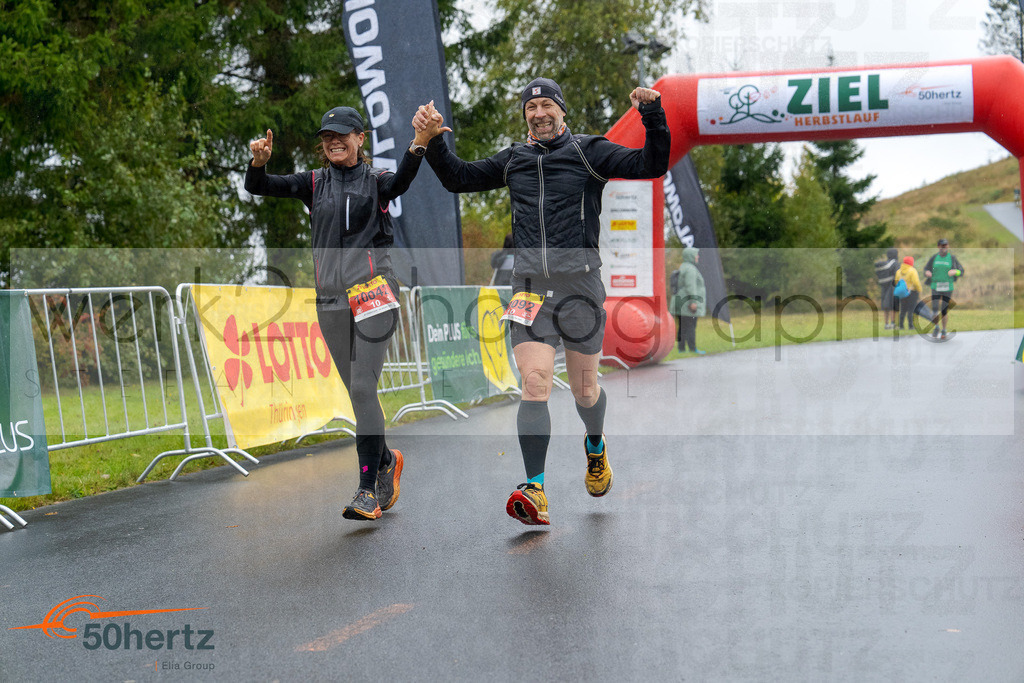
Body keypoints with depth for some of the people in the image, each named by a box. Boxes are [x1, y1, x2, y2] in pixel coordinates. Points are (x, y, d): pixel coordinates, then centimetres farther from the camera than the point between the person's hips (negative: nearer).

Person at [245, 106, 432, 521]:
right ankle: (385, 460, 32)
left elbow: (401, 180, -18)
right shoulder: (314, 183, 14)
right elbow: (259, 187, 4)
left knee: (363, 388, -13)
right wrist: (259, 162, -18)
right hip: (330, 299, 4)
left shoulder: (376, 182, 5)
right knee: (358, 392, 10)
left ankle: (368, 491, -11)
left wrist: (419, 145, -38)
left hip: (373, 292, -4)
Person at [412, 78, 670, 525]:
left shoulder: (589, 152, 6)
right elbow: (458, 178, 22)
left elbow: (652, 165, -3)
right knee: (534, 382, -13)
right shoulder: (513, 160, 17)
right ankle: (535, 491, -17)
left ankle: (595, 447, 42)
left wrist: (653, 116, -17)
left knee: (584, 390, 9)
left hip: (579, 280, -1)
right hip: (530, 282, 2)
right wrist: (433, 141, 8)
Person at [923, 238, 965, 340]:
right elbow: (926, 268, 16)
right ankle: (936, 327, 9)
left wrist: (955, 272, -19)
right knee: (935, 308, -12)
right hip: (935, 287, 1)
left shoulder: (952, 258, 1)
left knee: (944, 310, 3)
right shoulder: (934, 257, 6)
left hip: (948, 288, -1)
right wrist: (927, 272, -8)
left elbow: (961, 271, 3)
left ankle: (944, 330, 19)